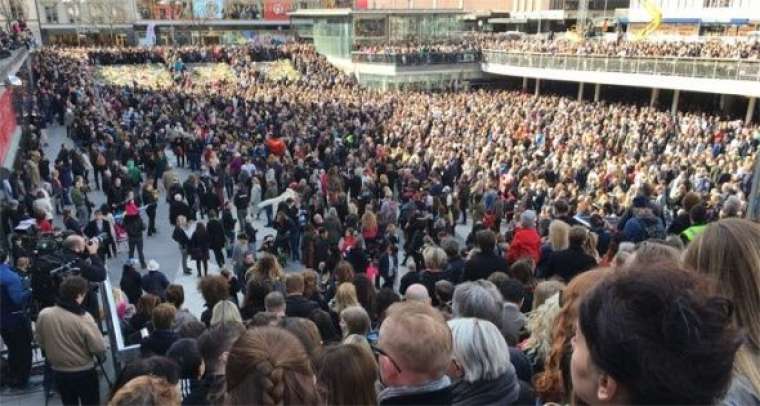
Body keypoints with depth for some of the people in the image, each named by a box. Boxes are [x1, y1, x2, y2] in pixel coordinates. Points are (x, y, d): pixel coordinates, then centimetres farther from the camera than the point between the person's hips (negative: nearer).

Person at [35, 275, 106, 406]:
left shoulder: (43, 315, -12)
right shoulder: (83, 318, -26)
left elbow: (41, 343, 5)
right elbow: (99, 347, -23)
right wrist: (101, 356, 0)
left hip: (58, 372, 5)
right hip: (84, 372, -5)